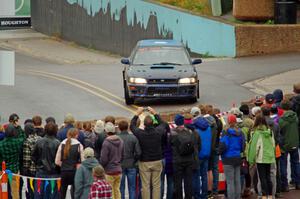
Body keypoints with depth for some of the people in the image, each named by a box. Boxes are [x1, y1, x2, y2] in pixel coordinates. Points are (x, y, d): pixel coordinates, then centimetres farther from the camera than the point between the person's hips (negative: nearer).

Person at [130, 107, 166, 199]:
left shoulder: (140, 133, -13)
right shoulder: (158, 132, -8)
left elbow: (132, 126, 8)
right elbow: (162, 124, 15)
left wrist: (137, 114, 17)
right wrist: (155, 113, 24)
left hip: (144, 163, -2)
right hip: (157, 161, 2)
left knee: (145, 185, 2)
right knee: (156, 185, 6)